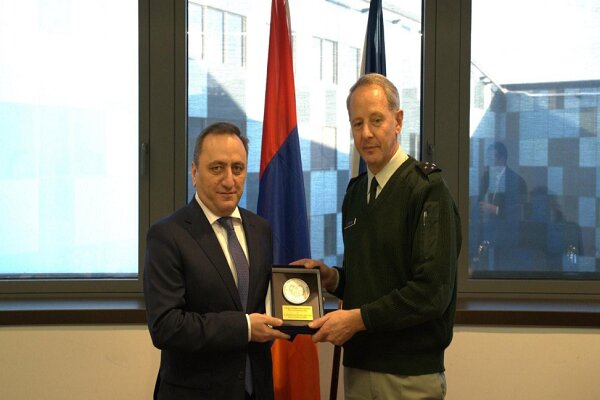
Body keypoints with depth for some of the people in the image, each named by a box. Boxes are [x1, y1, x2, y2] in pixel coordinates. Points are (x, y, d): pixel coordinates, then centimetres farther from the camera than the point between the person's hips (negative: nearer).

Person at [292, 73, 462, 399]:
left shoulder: (427, 189, -13)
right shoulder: (355, 191, 11)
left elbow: (432, 292, -20)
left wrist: (357, 318, -18)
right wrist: (333, 278, 1)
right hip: (357, 366, 6)